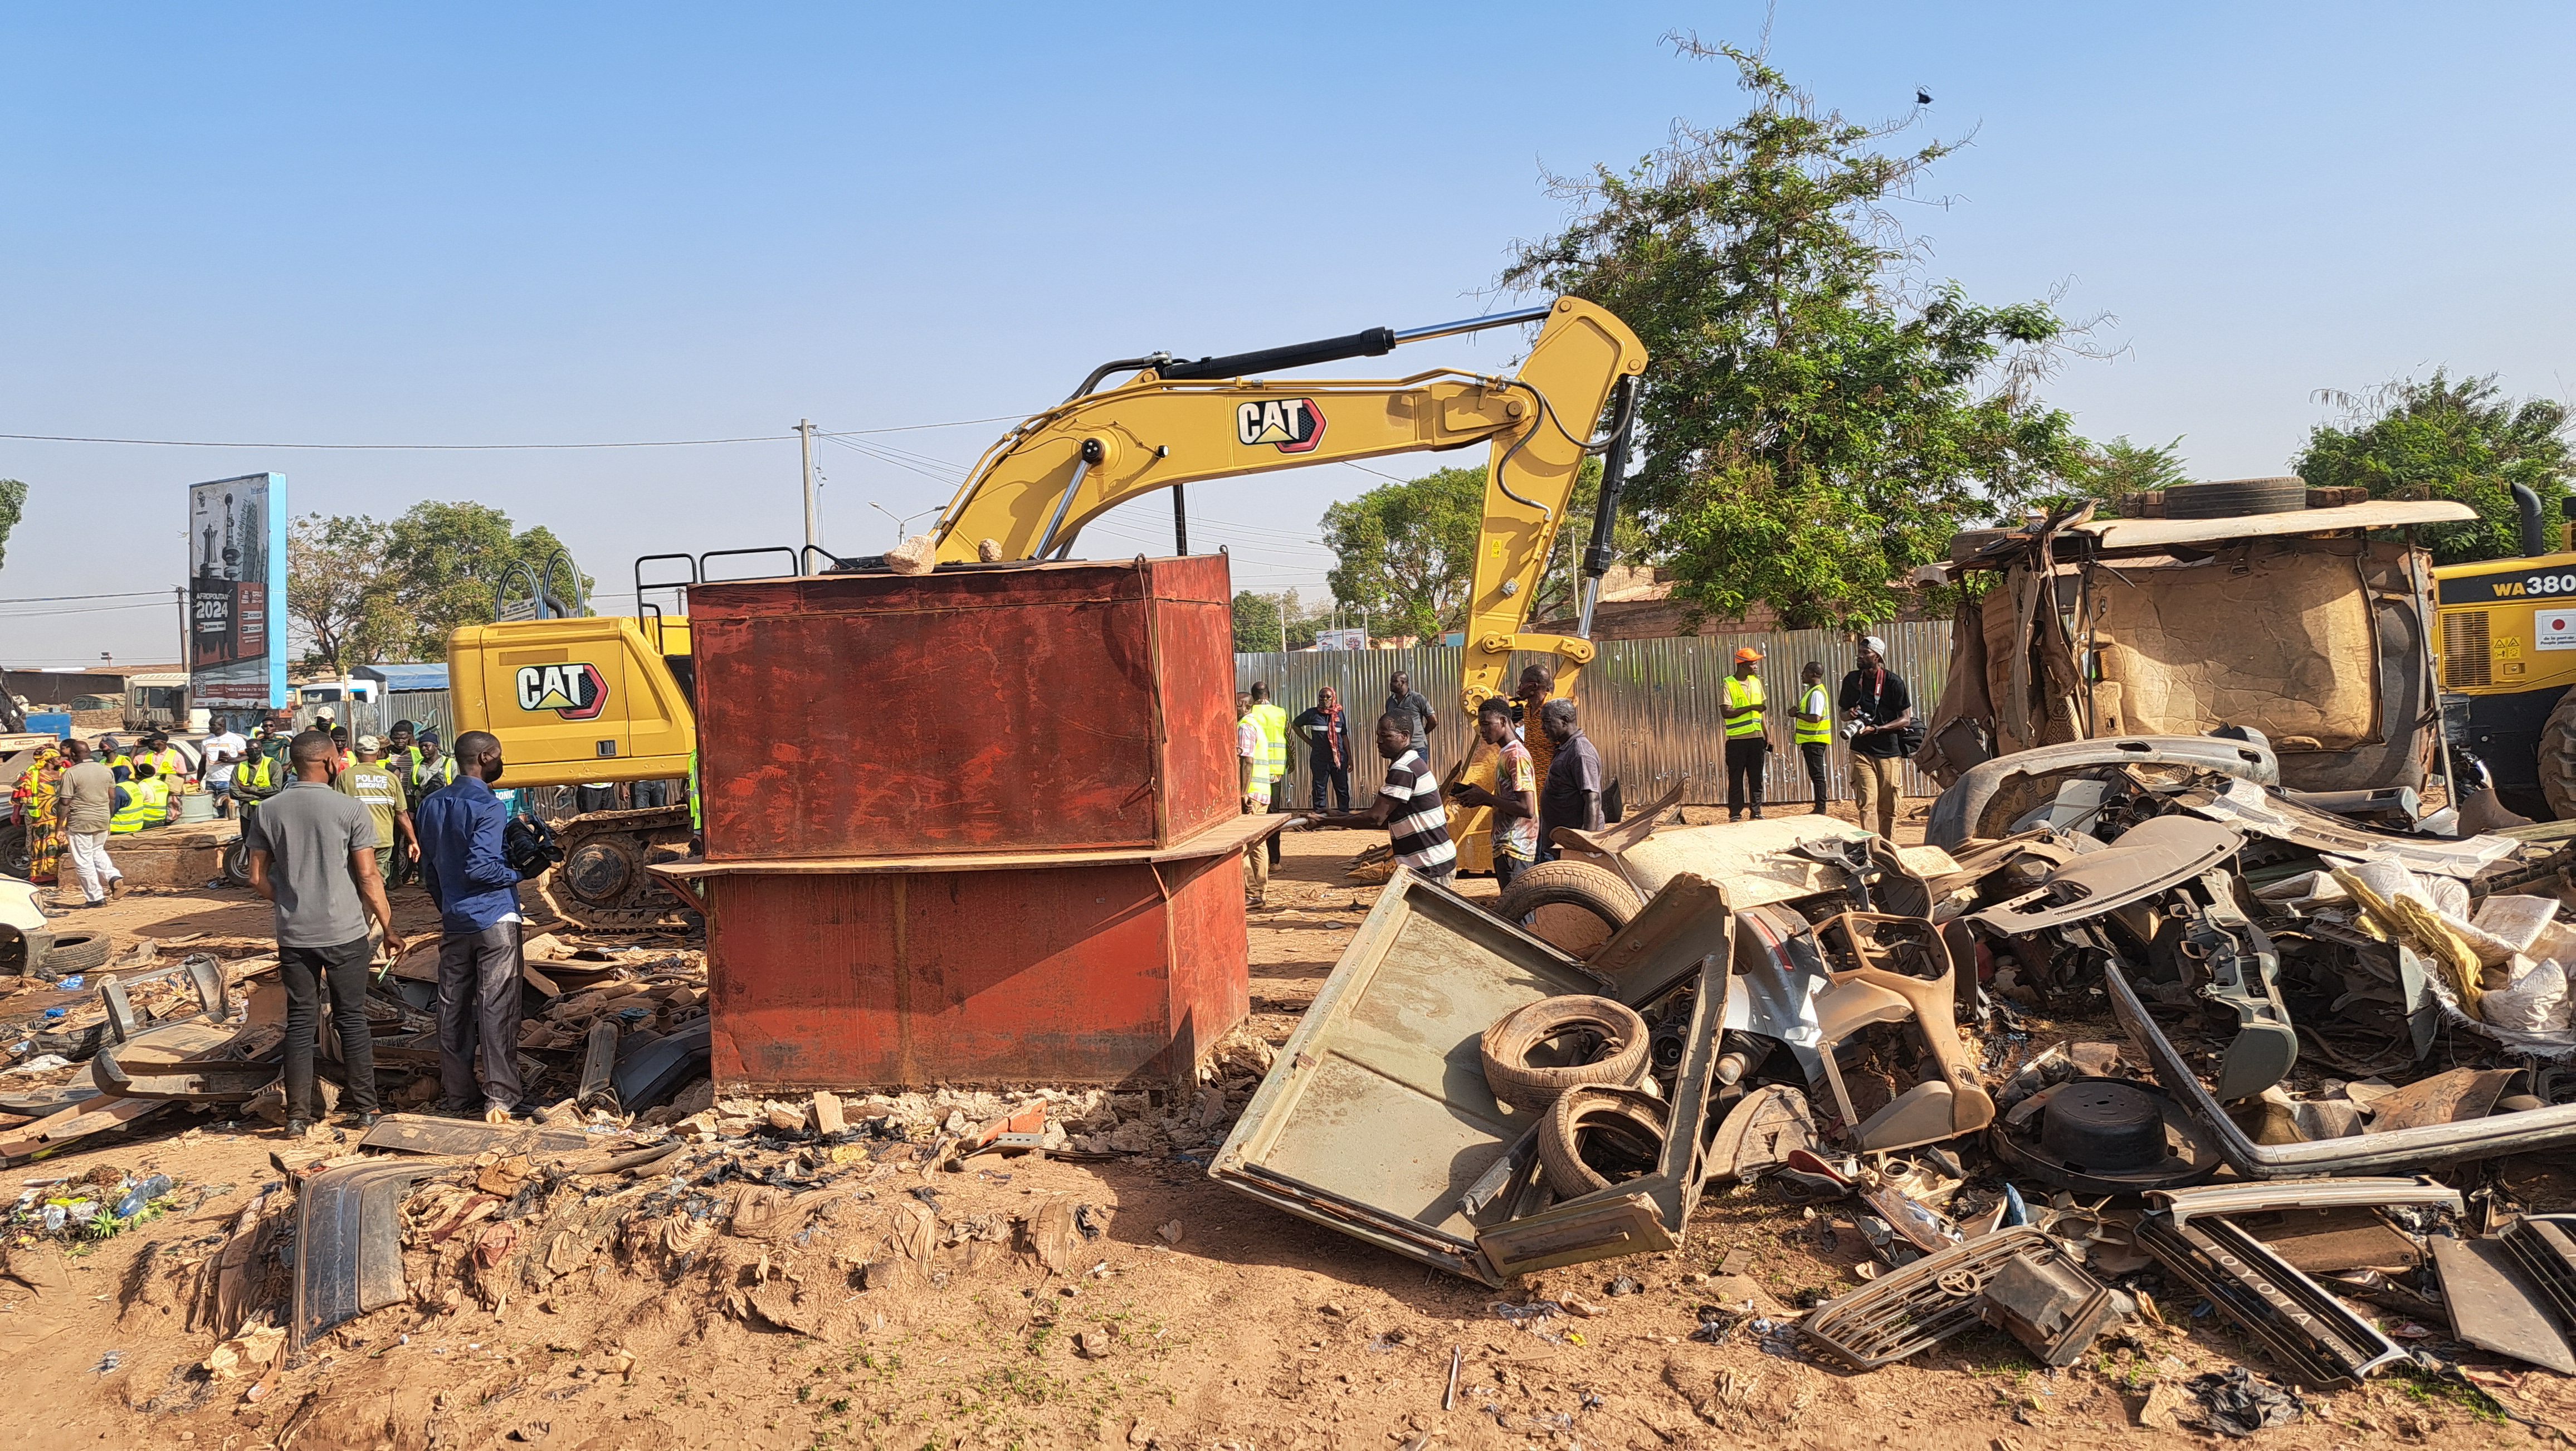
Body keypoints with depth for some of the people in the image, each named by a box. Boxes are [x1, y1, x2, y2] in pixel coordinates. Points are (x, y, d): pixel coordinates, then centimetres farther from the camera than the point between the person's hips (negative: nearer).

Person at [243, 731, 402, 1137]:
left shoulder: (268, 811, 0)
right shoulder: (351, 809, -11)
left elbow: (258, 879, 4)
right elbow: (368, 878, -10)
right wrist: (389, 928, 0)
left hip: (294, 936, 3)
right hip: (345, 934, -3)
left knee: (300, 1024, 10)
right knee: (352, 1020, 9)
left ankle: (298, 1116, 12)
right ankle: (364, 1110, 15)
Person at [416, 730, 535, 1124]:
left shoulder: (432, 805, 10)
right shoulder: (488, 807, -14)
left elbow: (428, 869, 16)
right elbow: (480, 867, -21)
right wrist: (520, 872, -7)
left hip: (453, 924, 7)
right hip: (495, 919, -7)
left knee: (453, 1009, 10)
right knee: (497, 1009, -5)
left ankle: (455, 1096, 17)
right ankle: (500, 1097, -6)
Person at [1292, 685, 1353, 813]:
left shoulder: (1340, 714, 5)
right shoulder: (1312, 714, 0)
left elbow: (1345, 737, 8)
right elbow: (1295, 725, 12)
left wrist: (1350, 758, 5)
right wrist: (1309, 741, 5)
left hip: (1339, 758, 1)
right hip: (1319, 759, -1)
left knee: (1342, 790, 5)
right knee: (1319, 791, 4)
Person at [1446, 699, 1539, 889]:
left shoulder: (1516, 756, -15)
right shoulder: (1507, 754, 17)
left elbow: (1527, 809, -23)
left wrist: (1485, 797, -14)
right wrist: (1480, 797, 7)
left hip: (1513, 850, -10)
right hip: (1507, 846, 10)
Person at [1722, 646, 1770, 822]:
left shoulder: (1756, 681, 12)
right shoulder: (1729, 684, -8)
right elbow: (1726, 712, -17)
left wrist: (1767, 732, 16)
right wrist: (1751, 708, -18)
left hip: (1756, 737, 5)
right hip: (1737, 739, -5)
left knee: (1756, 778, 8)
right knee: (1736, 779, 0)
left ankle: (1757, 812, 15)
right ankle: (1735, 814, 5)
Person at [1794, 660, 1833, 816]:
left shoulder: (1816, 693, -17)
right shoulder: (1812, 691, 16)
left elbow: (1815, 718, -26)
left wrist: (1797, 714, -15)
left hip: (1815, 741, -10)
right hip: (1812, 740, 10)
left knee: (1817, 774, -6)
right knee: (1816, 774, 13)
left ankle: (1821, 809, -3)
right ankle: (1819, 809, 18)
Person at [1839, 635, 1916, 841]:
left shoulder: (1894, 682, -4)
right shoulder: (1852, 680, 6)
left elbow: (1906, 719, -5)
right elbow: (1843, 713, 18)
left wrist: (1876, 729, -18)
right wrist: (1850, 715, -7)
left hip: (1889, 751, -1)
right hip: (1862, 751, 1)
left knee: (1888, 808, 4)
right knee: (1867, 803, -11)